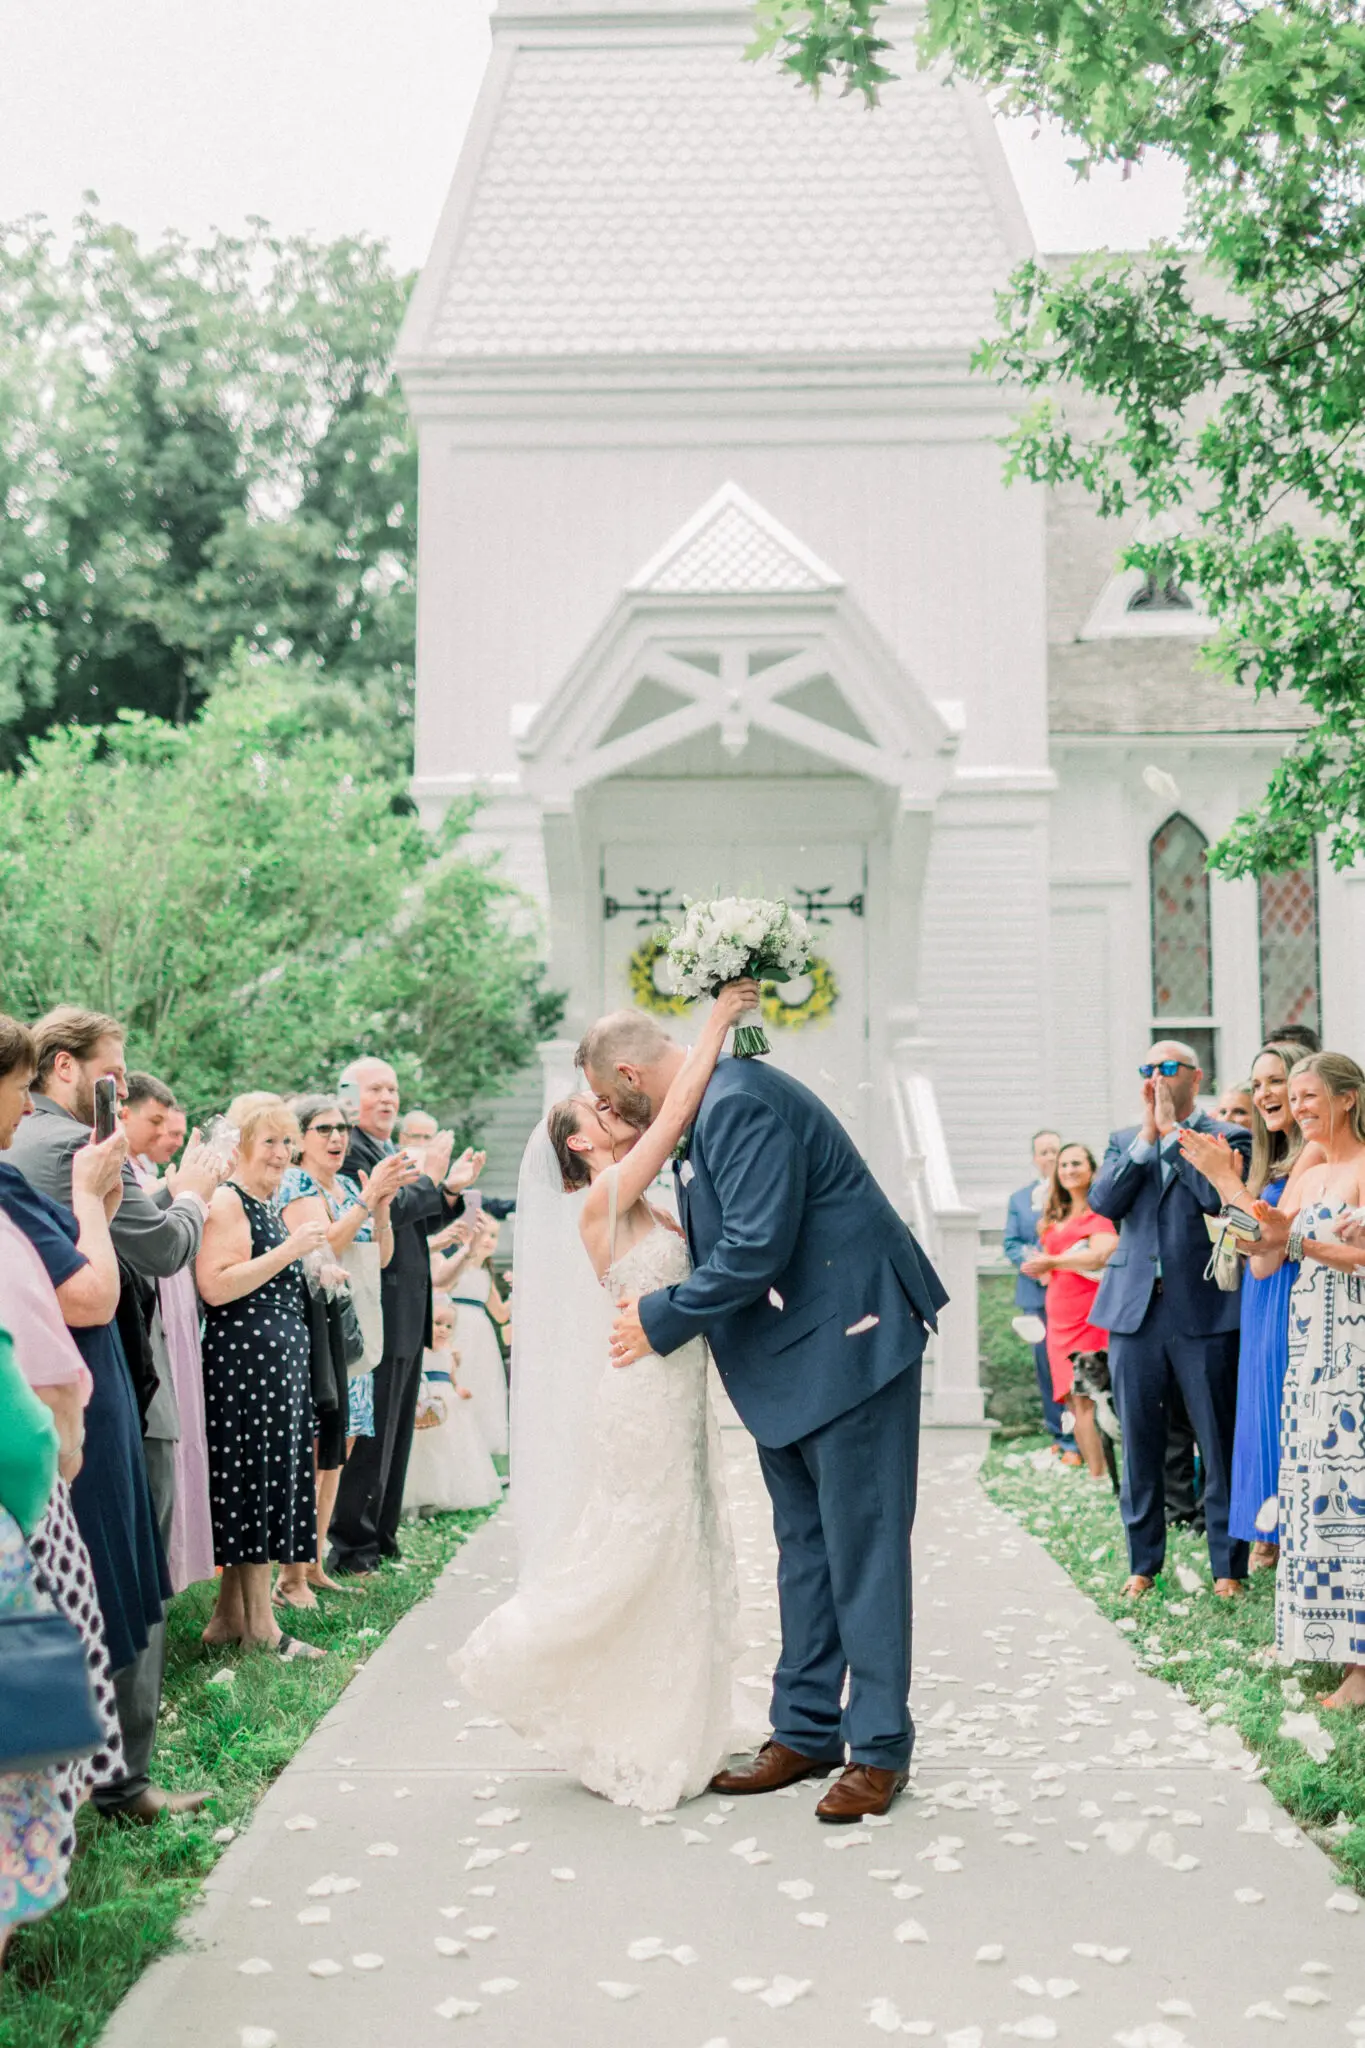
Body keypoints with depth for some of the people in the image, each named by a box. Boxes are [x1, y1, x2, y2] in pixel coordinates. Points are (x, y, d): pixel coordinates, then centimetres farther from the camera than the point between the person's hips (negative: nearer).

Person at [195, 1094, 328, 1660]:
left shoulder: (266, 1205, 19)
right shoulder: (226, 1202, -11)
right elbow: (215, 1287, -22)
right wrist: (288, 1251, -20)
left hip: (279, 1359, 10)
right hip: (243, 1359, -10)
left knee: (263, 1481, 10)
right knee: (256, 1481, -5)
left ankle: (230, 1614, 17)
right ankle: (260, 1624, 2)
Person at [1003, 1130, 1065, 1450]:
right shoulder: (1019, 1199, 17)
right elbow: (1011, 1244, 11)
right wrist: (1032, 1262, -10)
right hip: (1036, 1291, 3)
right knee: (1045, 1361, 3)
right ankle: (1059, 1431, 11)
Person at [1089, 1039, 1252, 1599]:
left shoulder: (1228, 1137, 3)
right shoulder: (1125, 1141, 14)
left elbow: (1217, 1196, -16)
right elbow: (1103, 1201, -2)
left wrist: (1171, 1129, -10)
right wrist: (1147, 1135, -6)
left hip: (1204, 1311, -3)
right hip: (1135, 1310, 4)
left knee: (1219, 1446, 2)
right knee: (1139, 1446, 9)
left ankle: (1228, 1566, 13)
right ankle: (1143, 1563, 19)